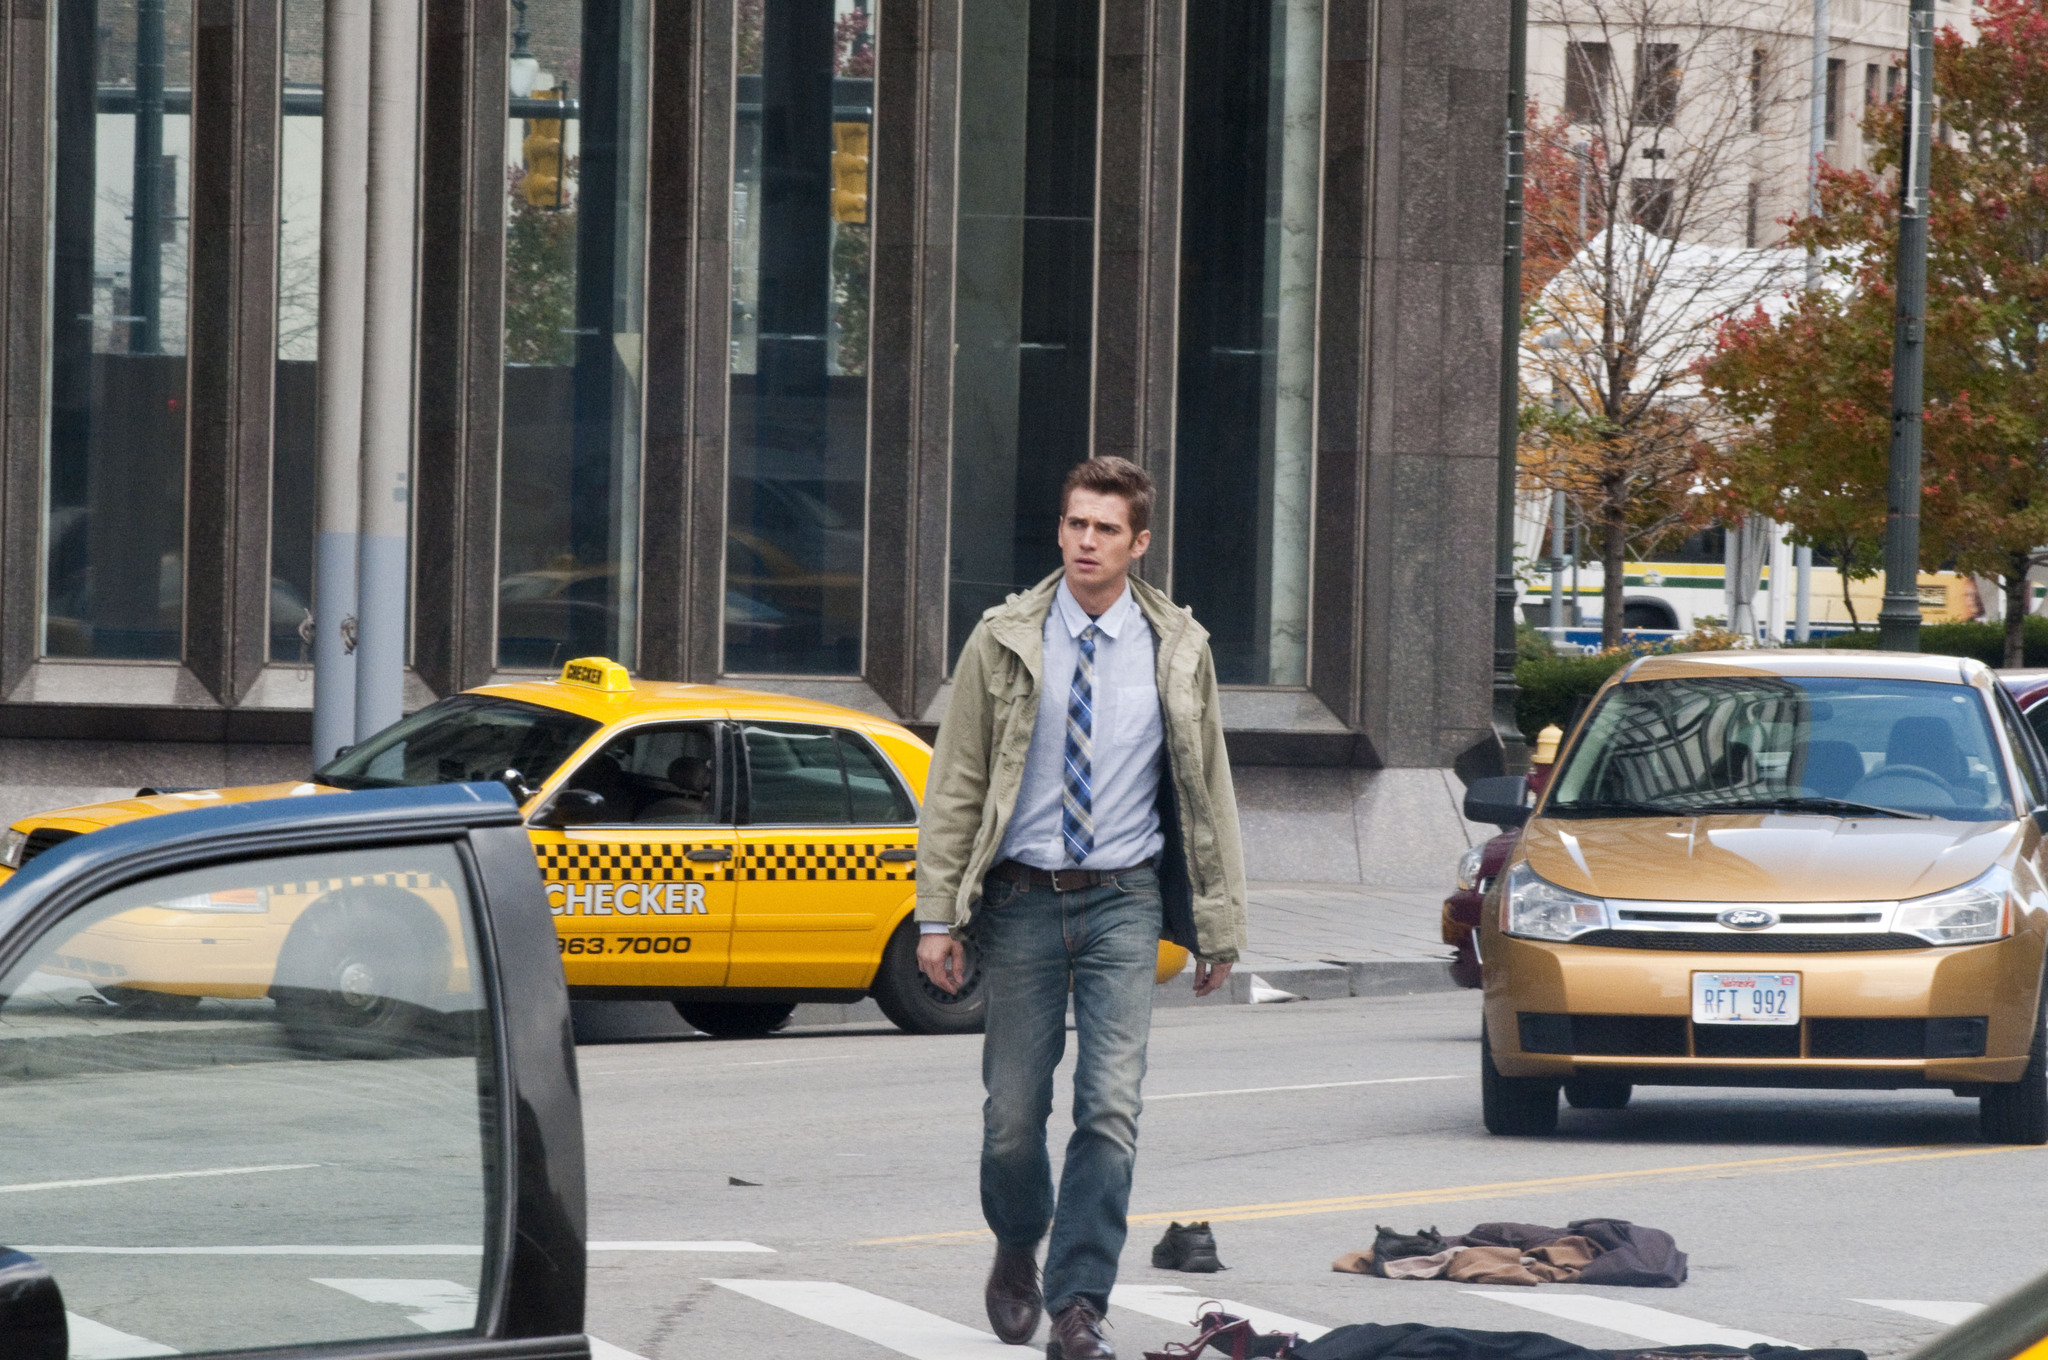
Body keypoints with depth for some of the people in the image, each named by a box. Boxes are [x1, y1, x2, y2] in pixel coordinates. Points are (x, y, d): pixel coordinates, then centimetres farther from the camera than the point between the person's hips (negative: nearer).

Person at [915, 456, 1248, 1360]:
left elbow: (1208, 790, 9)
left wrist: (1219, 925, 7)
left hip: (1123, 904, 0)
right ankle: (1017, 1253, 33)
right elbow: (953, 784, 2)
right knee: (1014, 1115, 5)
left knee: (1110, 1113, -11)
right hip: (1020, 902, 0)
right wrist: (939, 915, -4)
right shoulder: (1004, 642, 1)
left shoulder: (1177, 651, 3)